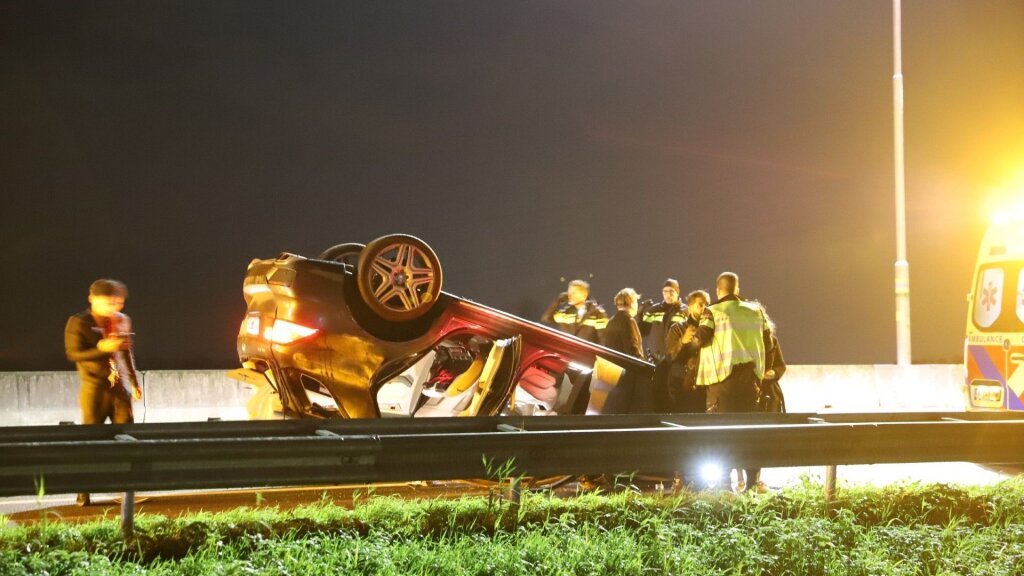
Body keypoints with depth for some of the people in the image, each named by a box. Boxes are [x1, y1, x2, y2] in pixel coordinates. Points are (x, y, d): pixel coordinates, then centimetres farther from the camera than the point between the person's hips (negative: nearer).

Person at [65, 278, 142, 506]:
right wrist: (102, 349, -24)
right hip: (95, 389, -4)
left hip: (120, 387, 4)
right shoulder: (79, 323, -5)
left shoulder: (122, 321, 11)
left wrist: (134, 382, 20)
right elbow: (73, 353, -13)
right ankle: (84, 492, 6)